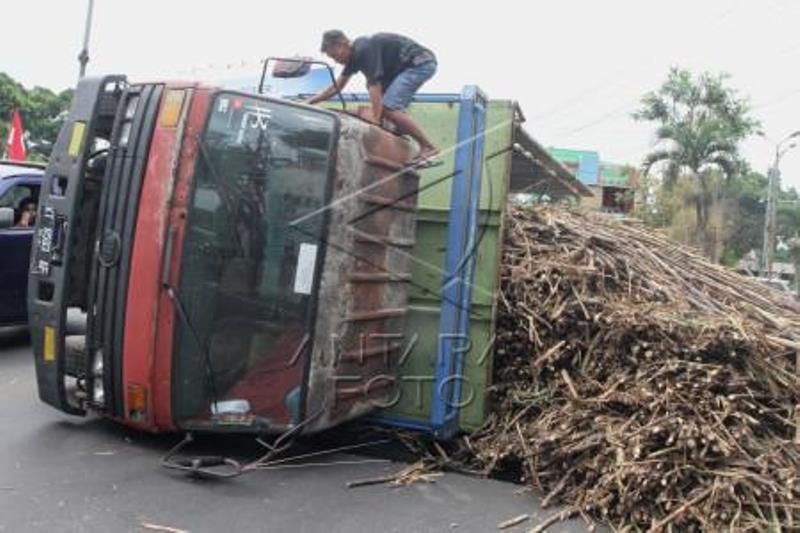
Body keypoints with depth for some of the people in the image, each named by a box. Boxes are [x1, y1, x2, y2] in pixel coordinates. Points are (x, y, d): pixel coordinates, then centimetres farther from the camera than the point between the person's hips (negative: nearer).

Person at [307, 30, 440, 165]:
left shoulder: (365, 49, -21)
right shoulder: (355, 54, 9)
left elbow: (374, 85, -25)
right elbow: (336, 87, 16)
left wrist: (375, 119, -27)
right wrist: (308, 102, 13)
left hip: (421, 63, -10)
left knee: (388, 107, -20)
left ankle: (428, 147, -17)